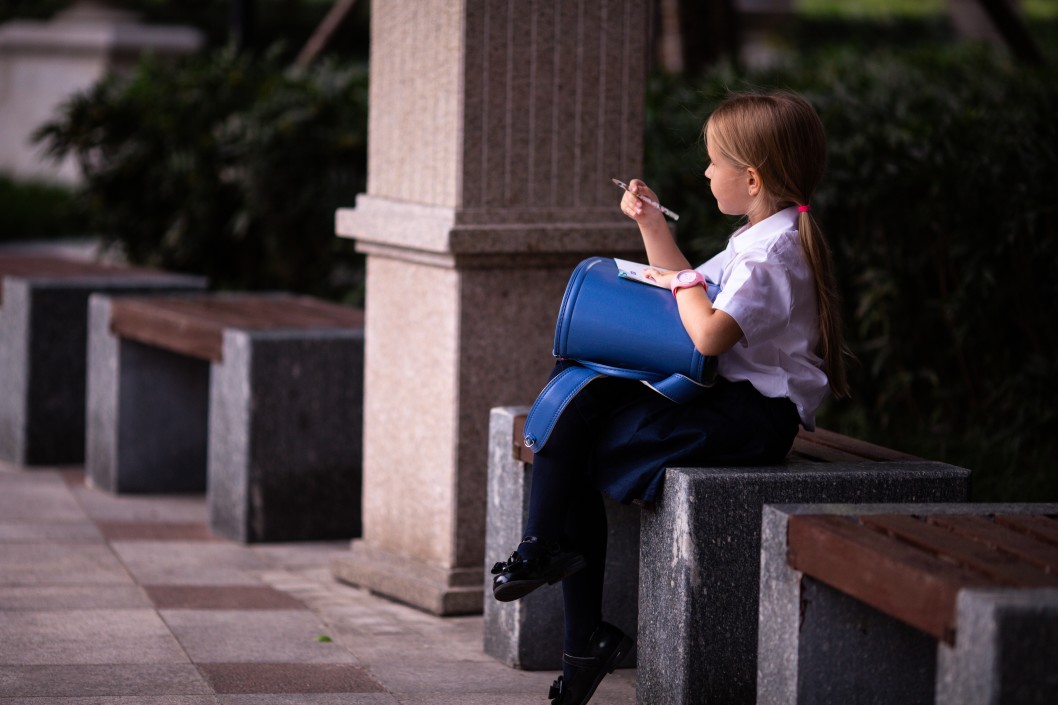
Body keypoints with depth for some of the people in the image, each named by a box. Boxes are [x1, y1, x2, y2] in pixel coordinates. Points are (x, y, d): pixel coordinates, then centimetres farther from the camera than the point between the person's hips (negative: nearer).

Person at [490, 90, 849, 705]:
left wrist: (686, 284, -10)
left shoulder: (774, 252, -16)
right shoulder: (760, 239, 18)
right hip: (741, 407, 10)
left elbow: (709, 335, -28)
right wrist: (651, 223, 22)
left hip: (756, 416, -10)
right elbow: (685, 284, 30)